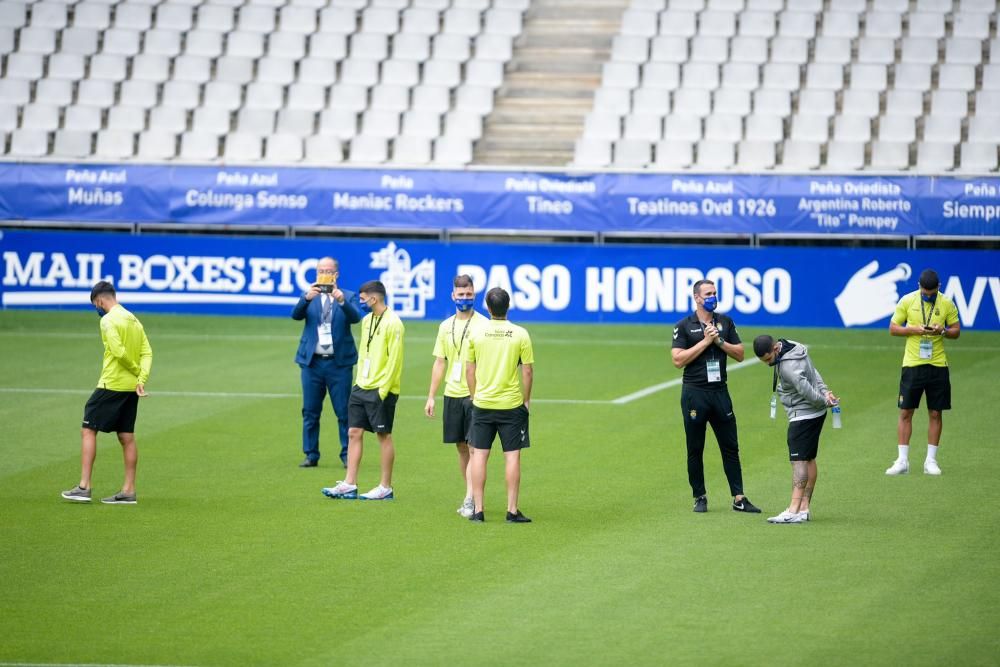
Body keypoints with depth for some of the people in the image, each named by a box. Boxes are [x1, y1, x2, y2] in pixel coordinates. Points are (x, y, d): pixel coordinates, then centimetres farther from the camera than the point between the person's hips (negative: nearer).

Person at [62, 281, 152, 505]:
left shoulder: (108, 320, -12)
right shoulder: (133, 320, 13)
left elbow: (119, 352, -22)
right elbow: (147, 352, 6)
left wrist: (136, 371, -6)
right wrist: (141, 379, -5)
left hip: (111, 385, -8)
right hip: (131, 387, 8)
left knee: (88, 430, -1)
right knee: (127, 437, 10)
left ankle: (84, 487, -5)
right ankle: (128, 491, 11)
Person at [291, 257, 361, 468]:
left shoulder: (348, 297, 4)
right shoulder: (310, 297, 8)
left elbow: (355, 317, -13)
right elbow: (295, 315, -9)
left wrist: (342, 301, -31)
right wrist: (306, 298, -27)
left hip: (339, 362, -2)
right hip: (312, 362, 2)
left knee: (344, 411, -2)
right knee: (310, 412, 5)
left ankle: (347, 455, 2)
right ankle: (311, 455, 11)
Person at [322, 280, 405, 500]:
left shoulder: (392, 323, -14)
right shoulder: (367, 320, 12)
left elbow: (394, 360, -16)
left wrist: (382, 390, -17)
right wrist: (359, 380, 11)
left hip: (381, 390, -8)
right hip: (361, 387, 8)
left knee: (384, 436, 1)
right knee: (354, 433, 5)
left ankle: (385, 488, 8)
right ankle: (349, 485, 8)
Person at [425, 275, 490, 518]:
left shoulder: (483, 325, -5)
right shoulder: (446, 326, 11)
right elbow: (439, 363, 14)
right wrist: (431, 397, 10)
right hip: (452, 394, 5)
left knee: (474, 446, -10)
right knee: (461, 447, 9)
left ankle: (470, 499, -12)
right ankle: (471, 497, 18)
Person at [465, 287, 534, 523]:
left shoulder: (477, 334, -2)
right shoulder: (520, 335, -6)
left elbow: (469, 370, 3)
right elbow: (528, 371, -4)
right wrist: (526, 400, 9)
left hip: (482, 404, 1)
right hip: (512, 404, -1)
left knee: (479, 455, 7)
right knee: (512, 456, 4)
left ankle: (478, 509, 6)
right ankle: (512, 511, 2)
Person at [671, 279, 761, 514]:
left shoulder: (725, 322, 11)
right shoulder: (684, 326, -1)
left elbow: (739, 354, 9)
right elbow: (678, 360, -11)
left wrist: (719, 341, -6)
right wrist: (705, 341, -12)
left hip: (720, 391, 3)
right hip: (694, 393, -3)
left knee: (730, 446, 3)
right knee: (695, 449, 3)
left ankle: (739, 498, 5)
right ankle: (700, 497, 12)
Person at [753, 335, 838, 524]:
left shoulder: (788, 366, -27)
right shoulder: (795, 347, 5)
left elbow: (807, 391, -24)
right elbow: (814, 373, 12)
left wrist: (824, 401, -7)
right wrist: (825, 392, 1)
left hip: (803, 415, -11)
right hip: (815, 414, 11)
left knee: (799, 461, -14)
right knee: (809, 459, 12)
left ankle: (794, 511, -19)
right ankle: (804, 508, 16)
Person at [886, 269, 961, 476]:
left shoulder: (947, 304, 0)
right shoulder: (907, 301, -2)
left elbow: (956, 331, 7)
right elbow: (893, 328, 3)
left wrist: (942, 331, -15)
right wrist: (914, 329, -14)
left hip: (938, 365, 1)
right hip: (912, 364, -1)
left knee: (935, 413, 4)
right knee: (905, 412, 0)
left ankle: (931, 460, 13)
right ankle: (902, 461, 5)